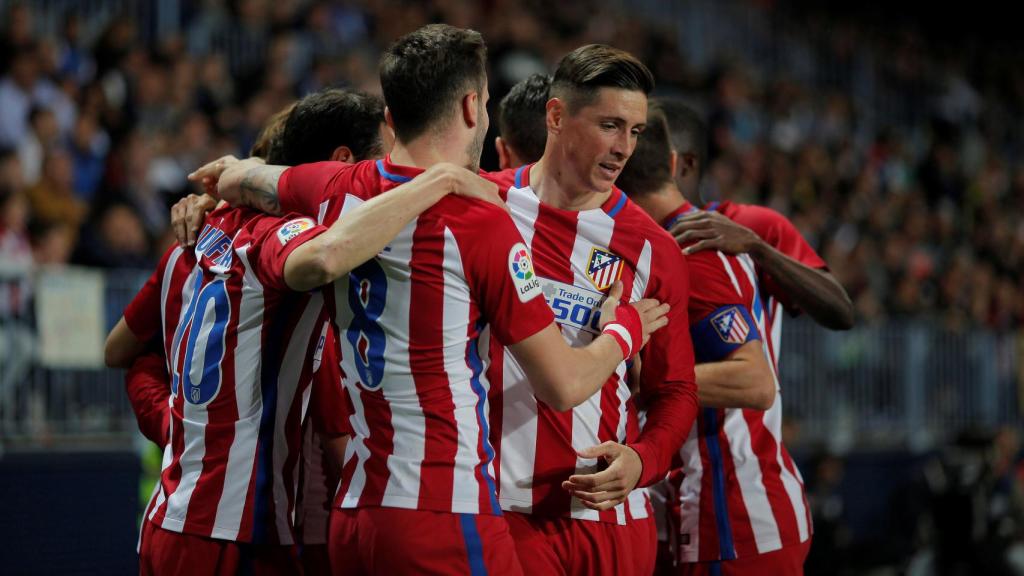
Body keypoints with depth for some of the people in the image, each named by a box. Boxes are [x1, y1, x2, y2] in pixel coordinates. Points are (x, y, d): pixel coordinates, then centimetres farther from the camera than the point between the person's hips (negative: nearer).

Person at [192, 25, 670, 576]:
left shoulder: (340, 190, 8)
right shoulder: (480, 223, -10)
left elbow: (235, 179, 31)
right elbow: (562, 386, -5)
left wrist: (229, 178, 55)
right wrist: (622, 330, 15)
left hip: (352, 513, 7)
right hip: (444, 522, -7)